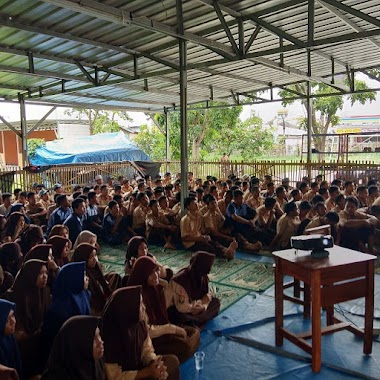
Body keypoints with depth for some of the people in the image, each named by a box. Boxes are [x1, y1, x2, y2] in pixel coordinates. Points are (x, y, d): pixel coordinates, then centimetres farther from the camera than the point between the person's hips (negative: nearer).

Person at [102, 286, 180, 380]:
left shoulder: (140, 324, -8)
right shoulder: (110, 335, -28)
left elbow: (147, 351, 3)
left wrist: (155, 363, -19)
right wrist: (148, 372, -23)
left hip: (138, 368, 7)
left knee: (172, 361, -6)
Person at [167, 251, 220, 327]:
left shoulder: (202, 276, -9)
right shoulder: (180, 280, -31)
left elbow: (207, 294, -1)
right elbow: (183, 308, -30)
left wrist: (203, 305, -22)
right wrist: (201, 303, -20)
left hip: (192, 304, 8)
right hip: (175, 310, -8)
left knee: (215, 301, -7)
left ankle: (196, 320, -15)